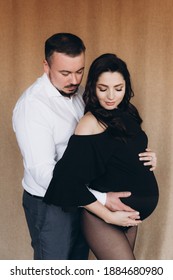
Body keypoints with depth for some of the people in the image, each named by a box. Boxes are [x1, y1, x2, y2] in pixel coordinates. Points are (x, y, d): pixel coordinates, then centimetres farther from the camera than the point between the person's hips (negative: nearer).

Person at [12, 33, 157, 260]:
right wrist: (101, 198, -32)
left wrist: (139, 154, -15)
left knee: (79, 258, 23)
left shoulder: (80, 92, 0)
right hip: (50, 203, -7)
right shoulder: (32, 105, -23)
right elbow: (43, 172, -29)